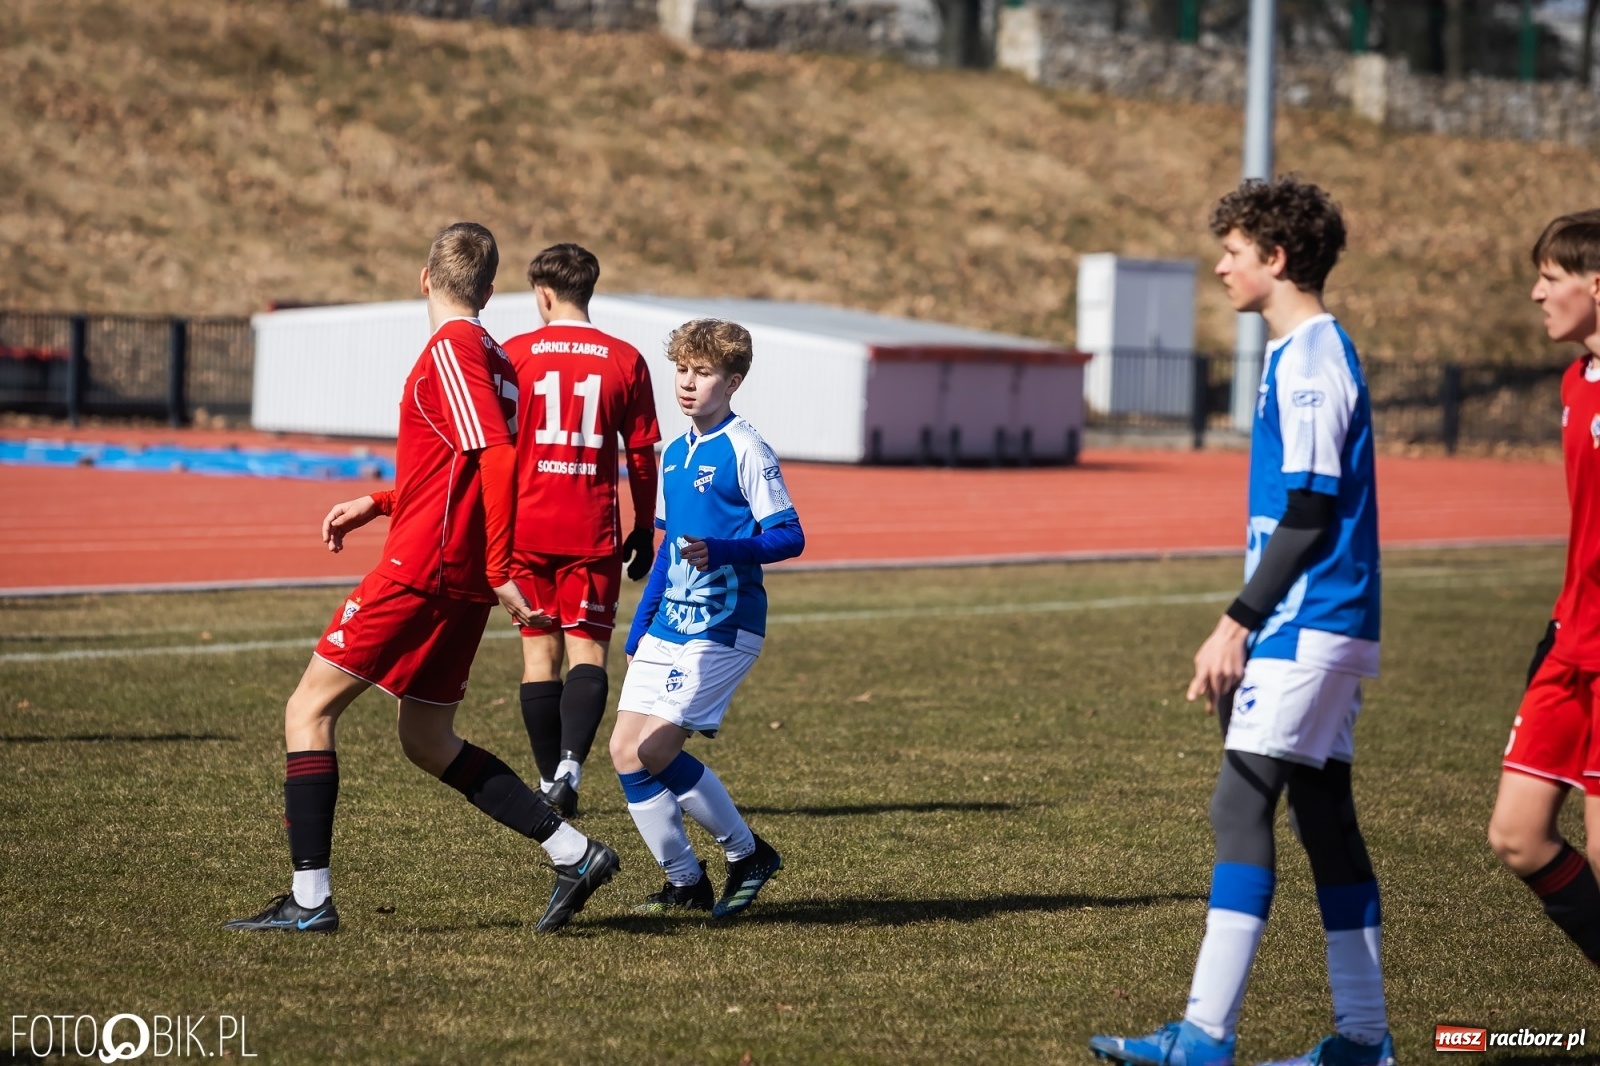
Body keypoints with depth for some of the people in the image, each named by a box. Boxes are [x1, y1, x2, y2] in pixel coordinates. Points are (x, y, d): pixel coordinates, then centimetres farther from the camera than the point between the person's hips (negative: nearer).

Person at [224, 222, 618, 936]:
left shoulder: (451, 350, -12)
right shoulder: (489, 353, 16)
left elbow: (497, 455, -23)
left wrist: (500, 569, -26)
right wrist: (379, 504, 25)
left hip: (422, 569, -9)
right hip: (463, 584, 9)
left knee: (309, 711, -3)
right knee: (428, 743, 16)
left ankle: (310, 900, -8)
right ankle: (573, 851, 12)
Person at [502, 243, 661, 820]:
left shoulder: (514, 355, 0)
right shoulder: (625, 360, 1)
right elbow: (643, 454, 3)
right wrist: (644, 531, 12)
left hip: (527, 528, 0)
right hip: (593, 532, 0)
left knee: (539, 650, 9)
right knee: (588, 649, 0)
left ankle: (550, 779, 12)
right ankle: (570, 764, -21)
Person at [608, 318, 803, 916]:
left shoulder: (745, 450, -10)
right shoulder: (674, 454, 14)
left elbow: (789, 537, -14)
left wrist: (719, 550, -28)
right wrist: (639, 629, 21)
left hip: (721, 631, -8)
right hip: (666, 626, 8)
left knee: (651, 751, -15)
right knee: (625, 751, 0)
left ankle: (748, 854, 4)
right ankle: (684, 884, 10)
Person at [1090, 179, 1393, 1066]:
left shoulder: (1310, 361, -14)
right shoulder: (1308, 354, 16)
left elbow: (1310, 515, -19)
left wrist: (1237, 624, -17)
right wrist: (1247, 626, 21)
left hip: (1303, 627, -10)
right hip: (1324, 627, 10)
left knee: (1242, 806, -12)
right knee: (1324, 816, 10)